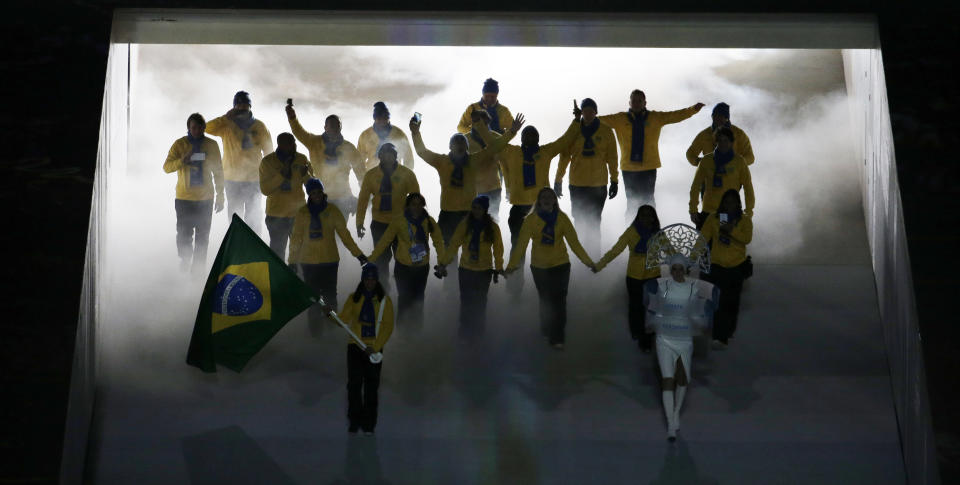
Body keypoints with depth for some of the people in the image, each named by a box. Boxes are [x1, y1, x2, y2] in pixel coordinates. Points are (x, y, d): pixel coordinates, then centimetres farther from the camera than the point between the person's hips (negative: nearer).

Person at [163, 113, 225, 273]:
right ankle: (184, 264, 12)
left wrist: (220, 197, 7)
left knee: (202, 237, 5)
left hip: (205, 199, 1)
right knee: (184, 235, -2)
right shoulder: (179, 144, 0)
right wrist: (183, 160, -26)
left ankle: (198, 268, 13)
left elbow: (218, 173, 9)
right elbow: (167, 167, -8)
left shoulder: (211, 145, 4)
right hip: (184, 199, -1)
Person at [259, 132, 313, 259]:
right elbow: (265, 189, -12)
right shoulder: (267, 162, -6)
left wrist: (306, 174, -22)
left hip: (298, 214, 2)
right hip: (277, 216, -2)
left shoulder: (302, 159, -1)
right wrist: (281, 175, -23)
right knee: (277, 252, 6)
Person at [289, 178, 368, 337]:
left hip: (330, 260, 0)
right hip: (308, 262, 0)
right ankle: (315, 328, 10)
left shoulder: (332, 210, 2)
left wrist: (358, 254, 0)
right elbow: (296, 238, 8)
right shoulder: (302, 212, 3)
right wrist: (292, 261, 8)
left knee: (329, 295, 1)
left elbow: (344, 234, 5)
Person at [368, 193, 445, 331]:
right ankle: (402, 326, 18)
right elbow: (385, 241, -8)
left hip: (422, 267, 2)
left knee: (418, 299, 11)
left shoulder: (429, 222, -5)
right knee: (404, 298, -1)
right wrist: (371, 259, -10)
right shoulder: (399, 221, -12)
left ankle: (416, 328, 28)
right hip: (403, 267, -2)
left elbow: (438, 242, 1)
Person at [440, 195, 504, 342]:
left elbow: (498, 248, -1)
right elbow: (454, 243, -5)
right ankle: (465, 329, 19)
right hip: (466, 269, 1)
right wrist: (444, 262, -9)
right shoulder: (465, 223, -5)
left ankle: (478, 329, 27)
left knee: (480, 302, 10)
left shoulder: (492, 227, -6)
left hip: (484, 270, 0)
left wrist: (499, 267, -4)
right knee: (466, 301, 6)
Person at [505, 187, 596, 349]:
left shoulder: (562, 218, -6)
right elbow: (521, 243, -13)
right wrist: (512, 264, -23)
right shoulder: (531, 219, -8)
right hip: (539, 267, 0)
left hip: (561, 265, 0)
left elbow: (574, 242, -7)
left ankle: (557, 338, 2)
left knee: (559, 302, -4)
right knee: (545, 301, 13)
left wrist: (588, 261, -15)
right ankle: (546, 331, 33)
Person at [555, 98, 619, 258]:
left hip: (598, 184, -1)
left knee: (594, 221, 0)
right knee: (579, 219, 6)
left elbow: (612, 157, 5)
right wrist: (558, 180, 6)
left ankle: (594, 253, 7)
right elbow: (564, 156, 6)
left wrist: (614, 180, 3)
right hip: (577, 184, 1)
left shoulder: (606, 130, 1)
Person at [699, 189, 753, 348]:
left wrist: (731, 230, -27)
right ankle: (720, 336, -3)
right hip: (716, 265, 0)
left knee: (731, 302, 6)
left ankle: (728, 333, 17)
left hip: (737, 266, 0)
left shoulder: (745, 219, 0)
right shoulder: (713, 218, 0)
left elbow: (747, 238, -15)